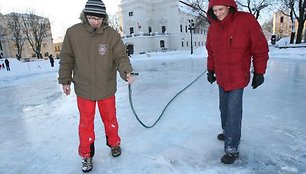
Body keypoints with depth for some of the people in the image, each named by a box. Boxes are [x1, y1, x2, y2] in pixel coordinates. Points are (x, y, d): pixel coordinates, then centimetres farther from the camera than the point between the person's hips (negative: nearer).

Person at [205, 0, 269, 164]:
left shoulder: (246, 21, -13)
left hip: (238, 78, -5)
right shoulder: (212, 28, 2)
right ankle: (228, 132, 40)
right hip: (221, 78, 6)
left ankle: (232, 149, 7)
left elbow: (260, 48, -8)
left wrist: (259, 72, -6)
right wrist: (210, 70, 16)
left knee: (233, 112, -6)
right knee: (224, 108, 17)